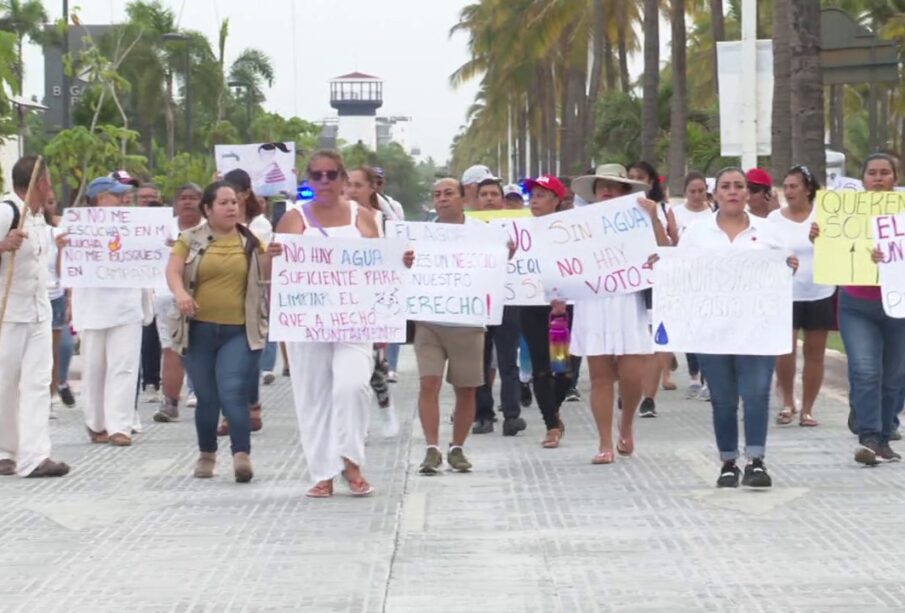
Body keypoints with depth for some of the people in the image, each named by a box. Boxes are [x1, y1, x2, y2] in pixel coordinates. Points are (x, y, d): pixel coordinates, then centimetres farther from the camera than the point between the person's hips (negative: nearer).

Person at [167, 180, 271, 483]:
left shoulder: (251, 241, 8)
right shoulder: (190, 239, 5)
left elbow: (266, 274, 6)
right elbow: (173, 271, -5)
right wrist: (180, 293, -26)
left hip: (240, 331, -1)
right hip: (199, 330, 1)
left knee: (233, 392, -16)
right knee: (206, 397, 9)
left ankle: (242, 454, -18)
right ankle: (206, 454, 25)